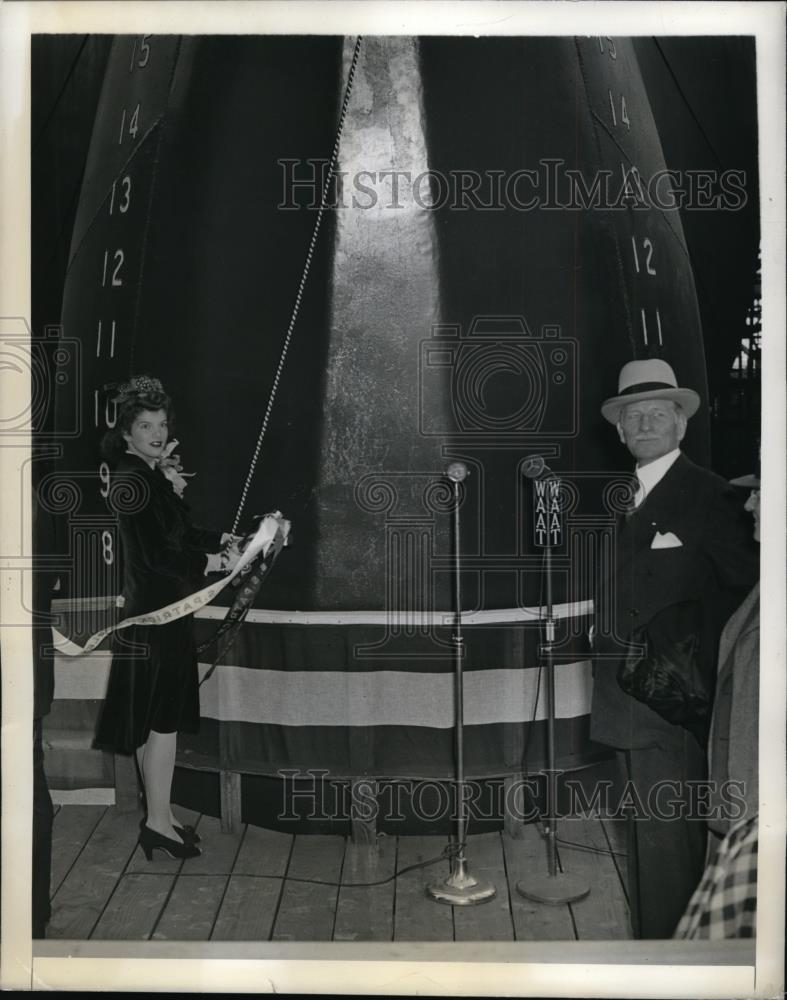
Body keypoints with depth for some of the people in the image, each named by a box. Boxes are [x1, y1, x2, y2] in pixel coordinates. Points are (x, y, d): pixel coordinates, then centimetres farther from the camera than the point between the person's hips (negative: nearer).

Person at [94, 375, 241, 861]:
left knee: (156, 719, 16)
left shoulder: (152, 475, 12)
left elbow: (180, 533, 19)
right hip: (155, 611, -10)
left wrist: (220, 540, 3)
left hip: (164, 610, 10)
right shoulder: (133, 480, -17)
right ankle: (159, 822, 10)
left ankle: (161, 813, 27)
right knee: (163, 718, -2)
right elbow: (156, 553, -23)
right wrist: (215, 561, -14)